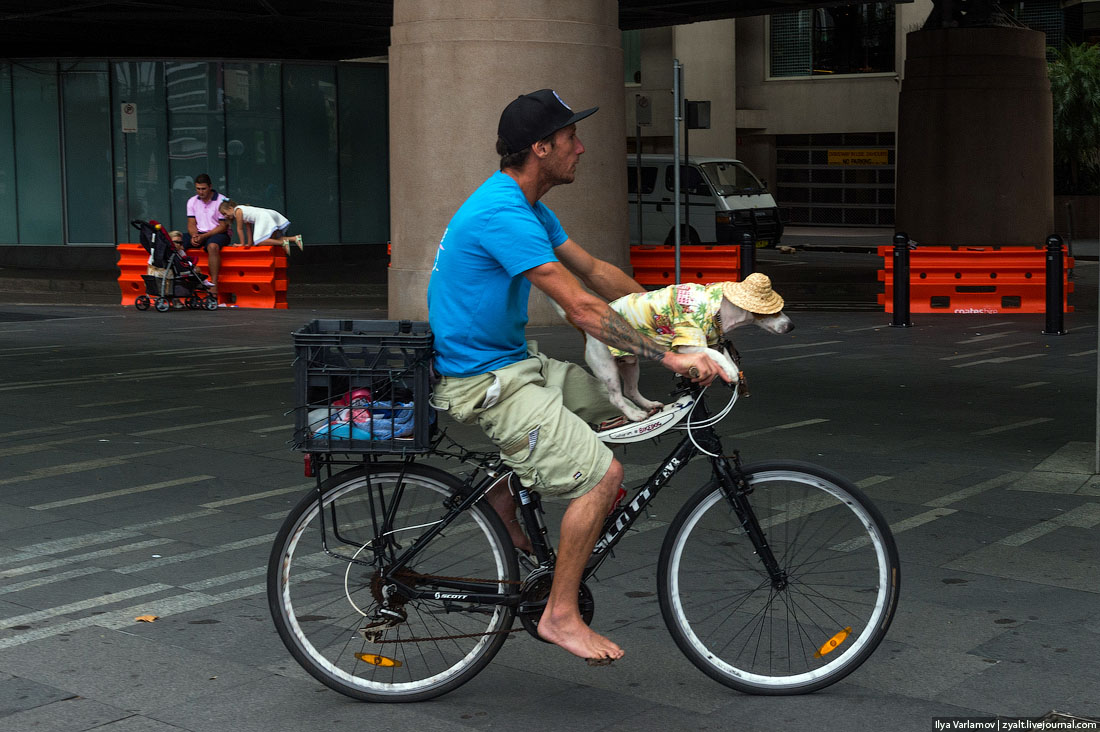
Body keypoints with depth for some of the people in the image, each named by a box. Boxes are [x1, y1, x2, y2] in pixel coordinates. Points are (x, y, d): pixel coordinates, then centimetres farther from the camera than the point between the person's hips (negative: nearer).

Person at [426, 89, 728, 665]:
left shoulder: (526, 207, 10)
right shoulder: (504, 215, -23)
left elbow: (595, 271, 17)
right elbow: (583, 310, -27)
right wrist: (670, 357, -24)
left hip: (512, 360, 10)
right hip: (485, 379, -10)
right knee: (601, 473, -16)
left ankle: (507, 483, 17)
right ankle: (560, 615, -5)